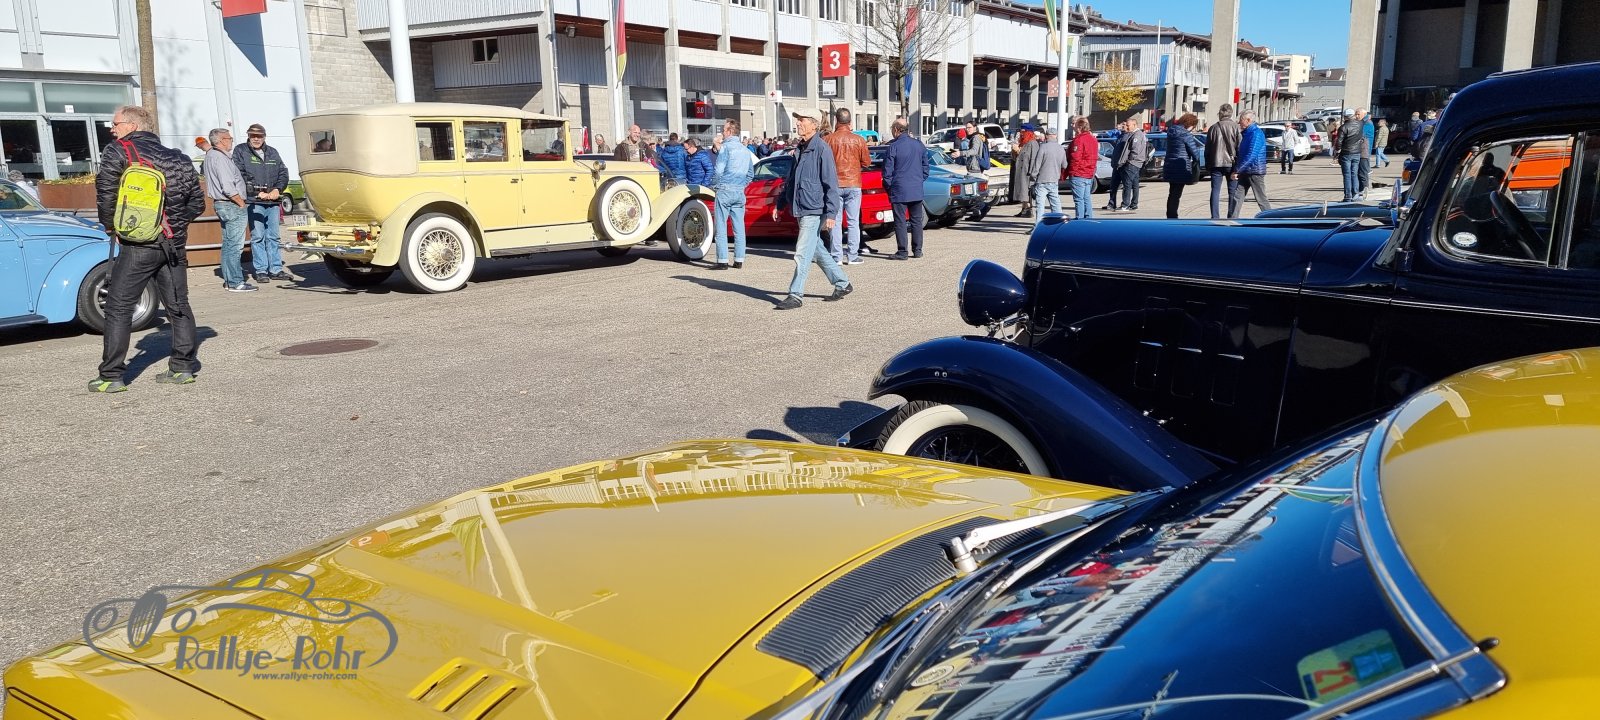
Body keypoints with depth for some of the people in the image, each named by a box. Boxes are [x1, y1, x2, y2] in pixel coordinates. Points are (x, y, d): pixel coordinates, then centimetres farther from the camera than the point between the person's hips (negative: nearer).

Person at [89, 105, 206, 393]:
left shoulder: (117, 151, -4)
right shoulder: (178, 158, 13)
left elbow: (105, 193, -11)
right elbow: (197, 203, 14)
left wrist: (110, 224, 3)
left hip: (139, 243, -5)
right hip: (174, 243, 5)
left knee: (118, 307, 2)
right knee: (178, 306, 12)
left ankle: (111, 377, 3)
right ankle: (182, 368, 14)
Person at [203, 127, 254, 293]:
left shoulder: (211, 154, 12)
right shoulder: (220, 158, -17)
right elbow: (228, 186, -23)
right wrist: (241, 203, -14)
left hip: (220, 204, 11)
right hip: (232, 205, -11)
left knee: (228, 243, 16)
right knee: (235, 245, -9)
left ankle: (228, 279, 21)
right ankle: (235, 282, -8)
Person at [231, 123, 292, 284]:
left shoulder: (272, 152, 17)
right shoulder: (241, 151, 4)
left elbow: (283, 173, 13)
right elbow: (240, 176, -6)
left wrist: (277, 189, -5)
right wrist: (257, 192, -13)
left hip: (273, 201, 4)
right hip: (253, 202, -4)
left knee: (273, 236, 7)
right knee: (258, 237, -4)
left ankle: (276, 269, 10)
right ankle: (261, 271, 0)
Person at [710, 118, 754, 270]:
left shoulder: (726, 147, -9)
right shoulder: (746, 150, 12)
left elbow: (718, 170, -14)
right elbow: (751, 174, 20)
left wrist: (713, 186, 0)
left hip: (725, 190, -6)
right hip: (740, 192, 7)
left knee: (721, 227, -3)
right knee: (739, 227, 8)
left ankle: (722, 261, -5)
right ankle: (739, 260, 10)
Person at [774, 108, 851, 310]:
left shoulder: (822, 149, -12)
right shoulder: (799, 149, 14)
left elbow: (831, 184, -15)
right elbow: (790, 180, 24)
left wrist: (830, 213, -19)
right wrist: (780, 203, 22)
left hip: (814, 211, -9)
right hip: (801, 210, 9)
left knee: (803, 254, -9)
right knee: (817, 251, 15)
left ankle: (795, 295, -6)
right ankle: (842, 283, 27)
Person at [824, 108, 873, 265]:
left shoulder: (827, 140, -5)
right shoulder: (858, 140, -3)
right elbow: (867, 162, 3)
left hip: (834, 184, 0)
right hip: (853, 184, 0)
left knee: (835, 221, 5)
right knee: (853, 221, 5)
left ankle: (836, 256, 4)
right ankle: (852, 256, 4)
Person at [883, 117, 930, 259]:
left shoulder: (894, 147, -11)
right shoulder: (919, 145, 6)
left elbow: (888, 170, -9)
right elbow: (925, 167, 13)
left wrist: (887, 186, 4)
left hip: (899, 191, -5)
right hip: (917, 191, 5)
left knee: (900, 222, 0)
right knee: (916, 221, 11)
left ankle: (902, 252, -1)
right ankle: (917, 250, 14)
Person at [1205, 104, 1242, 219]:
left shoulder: (1213, 128, 2)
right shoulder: (1236, 127, -4)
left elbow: (1207, 149, 6)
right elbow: (1240, 147, -5)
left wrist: (1208, 165, 15)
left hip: (1216, 163, 1)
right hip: (1231, 163, -1)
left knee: (1215, 191, 4)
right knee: (1233, 192, 5)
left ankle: (1215, 217, -1)